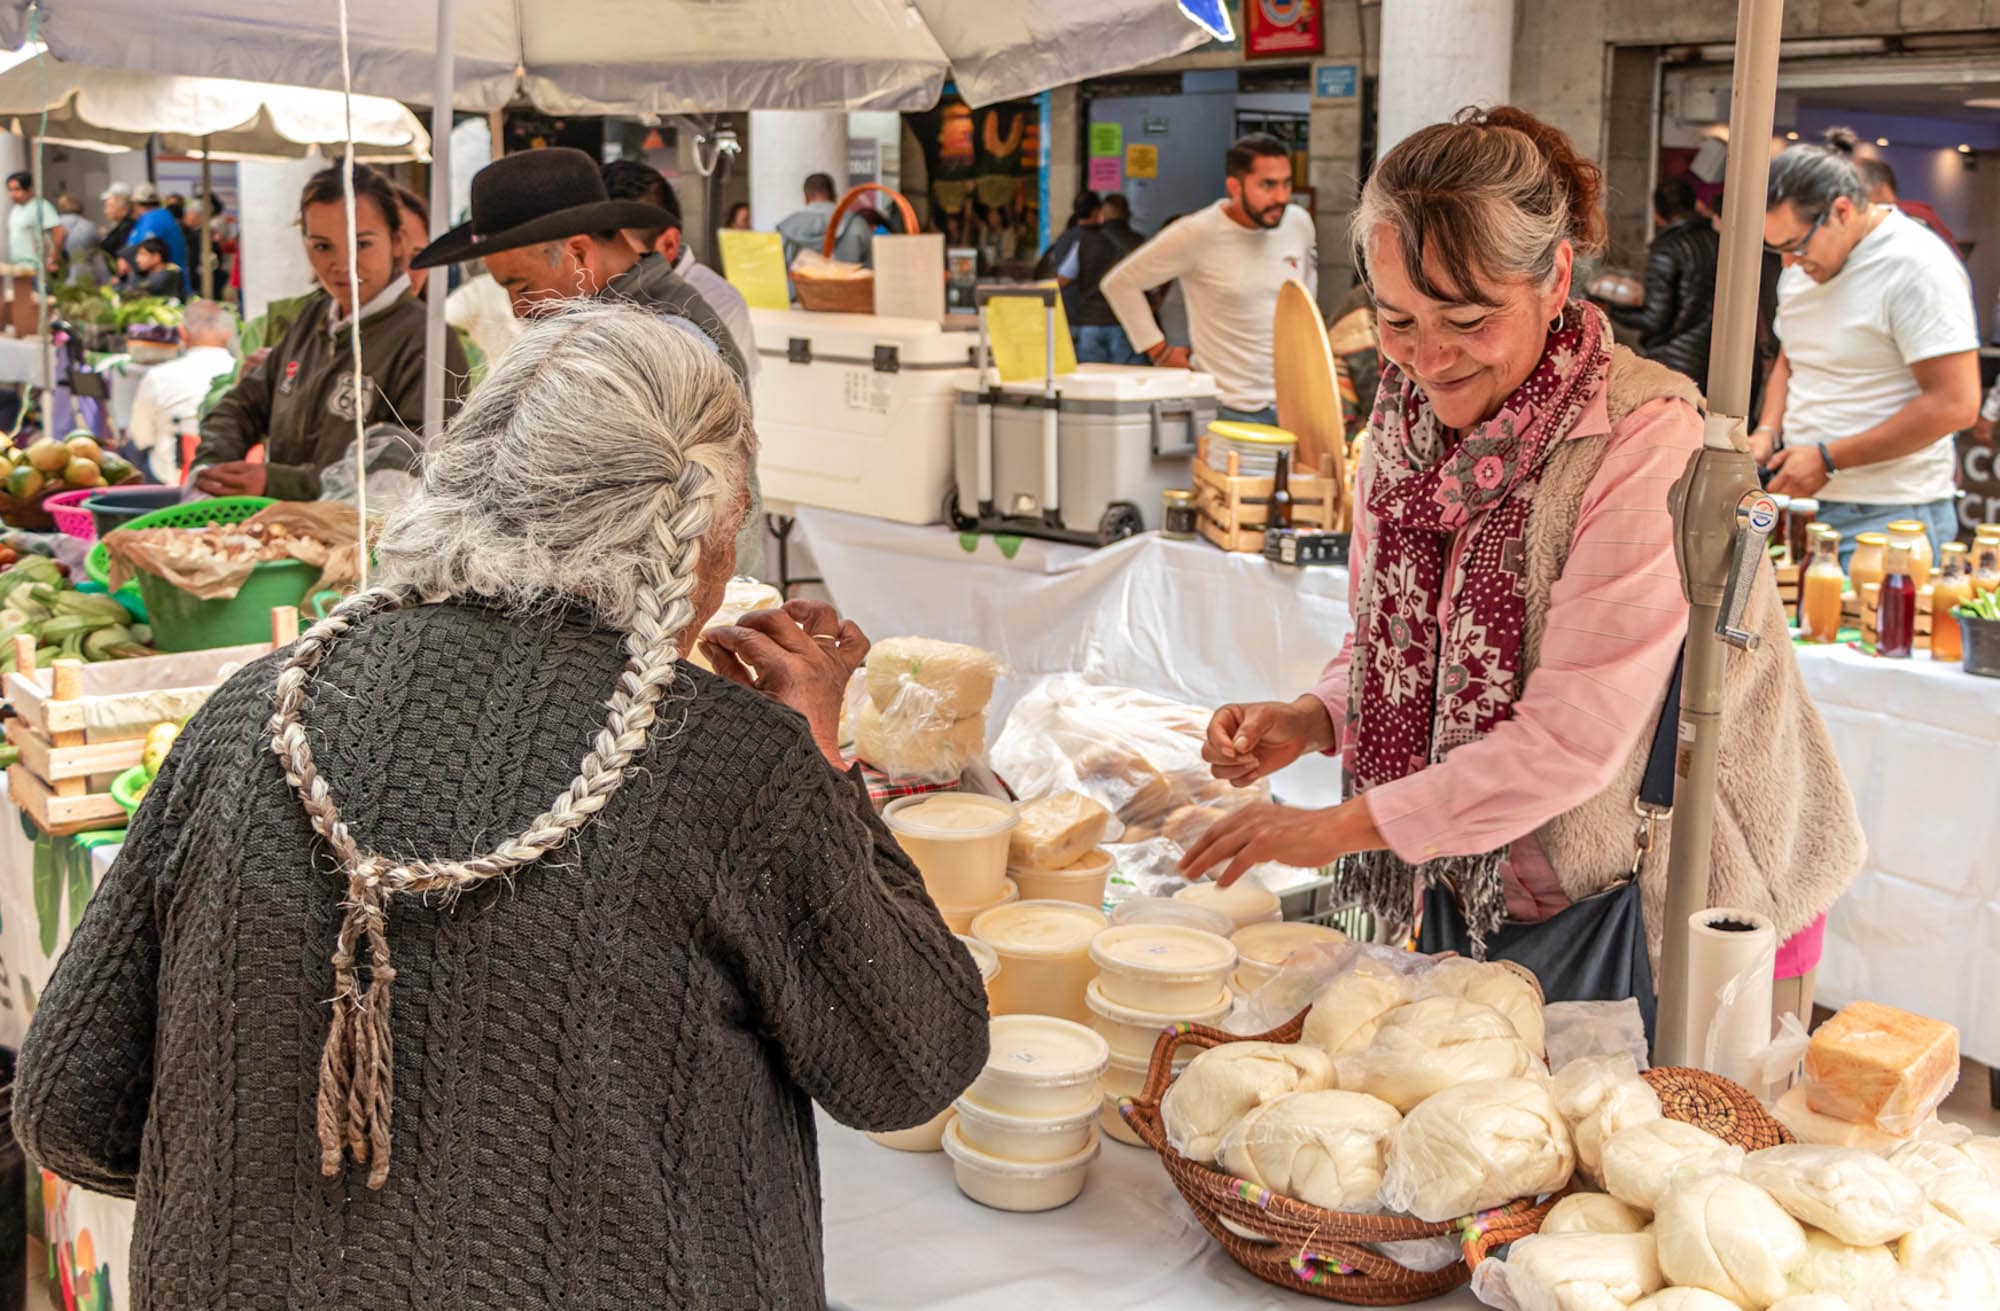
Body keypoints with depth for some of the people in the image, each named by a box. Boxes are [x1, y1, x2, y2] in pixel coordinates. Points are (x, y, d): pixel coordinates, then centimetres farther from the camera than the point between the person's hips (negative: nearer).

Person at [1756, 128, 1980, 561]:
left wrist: (1828, 459, -18)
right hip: (1803, 501, 7)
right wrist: (1767, 433, 4)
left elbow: (1955, 404, -18)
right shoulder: (1802, 264, 11)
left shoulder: (1918, 267, -14)